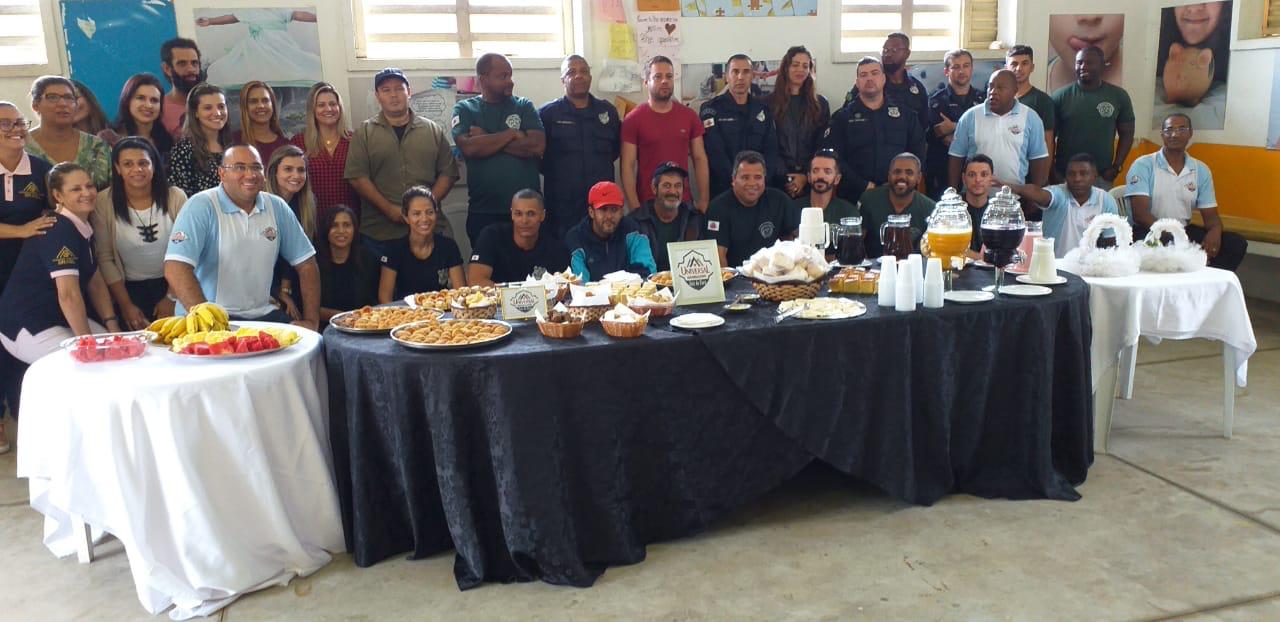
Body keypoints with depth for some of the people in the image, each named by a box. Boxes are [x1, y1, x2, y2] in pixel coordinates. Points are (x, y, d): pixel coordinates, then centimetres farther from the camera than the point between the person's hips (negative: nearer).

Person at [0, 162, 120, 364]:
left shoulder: (82, 229, 8)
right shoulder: (59, 231, -20)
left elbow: (96, 284, 9)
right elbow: (68, 294, -27)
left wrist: (113, 328, -3)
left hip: (61, 318, 9)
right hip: (25, 328, -9)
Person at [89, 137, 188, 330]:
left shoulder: (175, 197, -4)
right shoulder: (103, 203, -5)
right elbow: (104, 259, -4)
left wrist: (172, 298, -8)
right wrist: (126, 305, -8)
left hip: (170, 285, 1)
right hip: (130, 289, 0)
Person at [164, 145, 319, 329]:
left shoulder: (277, 207, 7)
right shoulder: (200, 206, -8)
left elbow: (305, 263, 11)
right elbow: (176, 268, -18)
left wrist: (311, 321, 2)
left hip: (263, 314, 4)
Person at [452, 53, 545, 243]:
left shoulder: (524, 106, 10)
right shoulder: (464, 109, 7)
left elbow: (538, 145, -7)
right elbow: (468, 147, -11)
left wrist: (486, 141, -7)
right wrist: (512, 134, -7)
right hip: (483, 211, -1)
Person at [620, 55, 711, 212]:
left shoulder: (689, 116, 5)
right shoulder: (633, 119, -5)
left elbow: (700, 159, 6)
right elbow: (627, 166, -7)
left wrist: (704, 200, -1)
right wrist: (635, 208, -13)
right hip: (647, 205, -3)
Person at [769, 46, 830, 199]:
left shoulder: (820, 104, 10)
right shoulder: (770, 103, 4)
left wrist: (806, 176, -9)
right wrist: (785, 177, -12)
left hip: (811, 179, 1)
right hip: (780, 180, -1)